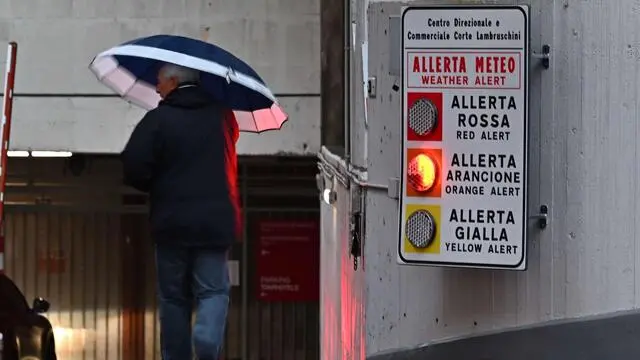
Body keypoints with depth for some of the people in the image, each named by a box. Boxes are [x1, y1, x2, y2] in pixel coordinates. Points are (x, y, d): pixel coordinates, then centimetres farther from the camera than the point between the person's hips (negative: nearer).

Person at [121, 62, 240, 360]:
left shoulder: (158, 120, -8)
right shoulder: (221, 116, 5)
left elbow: (133, 170, -12)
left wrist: (156, 187, 6)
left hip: (171, 223, -1)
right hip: (215, 221, 1)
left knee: (174, 297, 10)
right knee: (213, 291, 3)